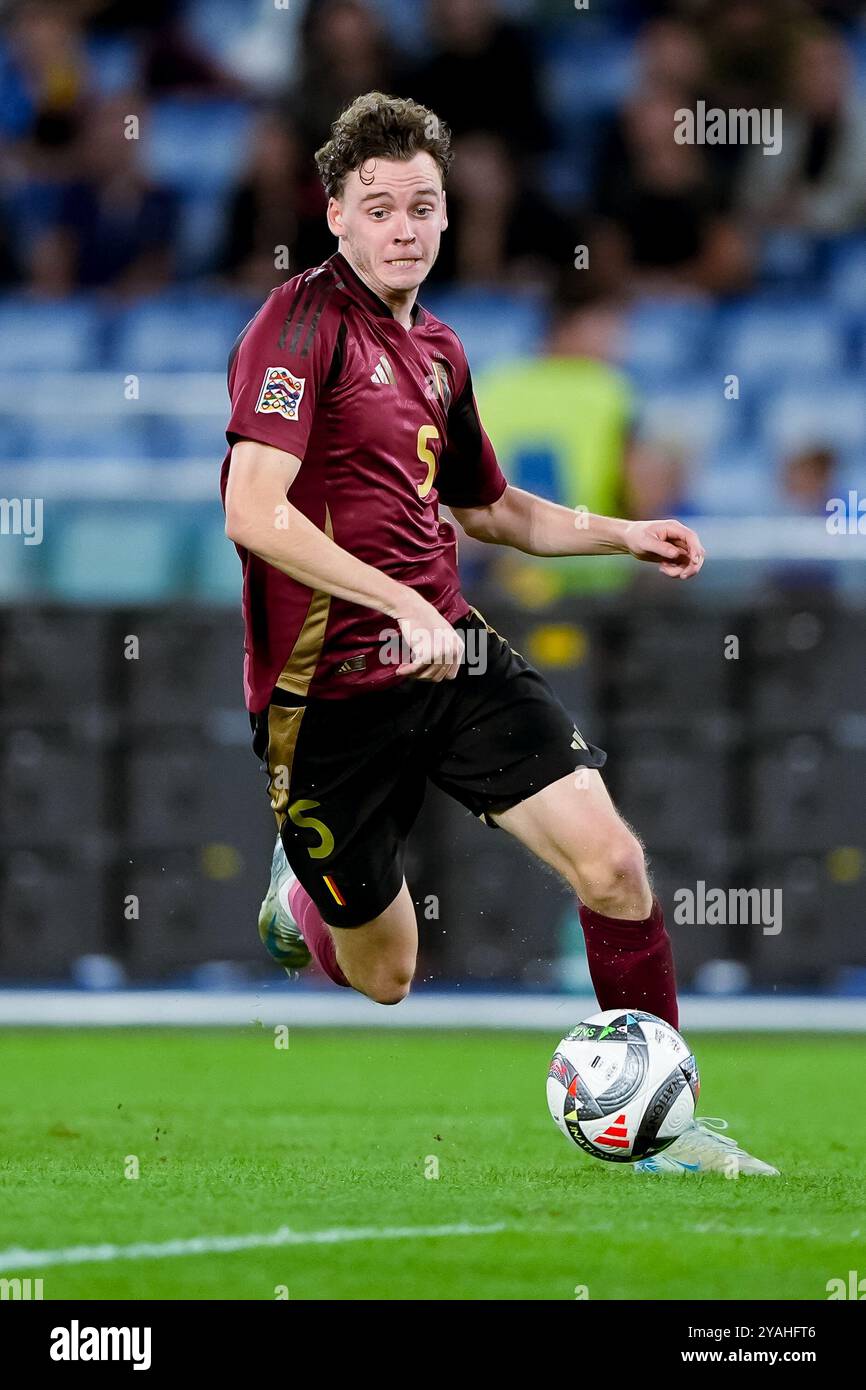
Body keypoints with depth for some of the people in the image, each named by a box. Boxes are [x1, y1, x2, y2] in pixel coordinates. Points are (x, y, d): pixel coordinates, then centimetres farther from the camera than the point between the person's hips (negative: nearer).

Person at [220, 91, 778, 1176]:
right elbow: (254, 514, -24)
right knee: (384, 978, 7)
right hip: (330, 692, -6)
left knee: (613, 866, -13)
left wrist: (621, 535, 17)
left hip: (453, 657, 6)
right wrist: (403, 603, -28)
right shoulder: (304, 322, -12)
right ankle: (300, 894, 43)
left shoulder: (438, 352, 13)